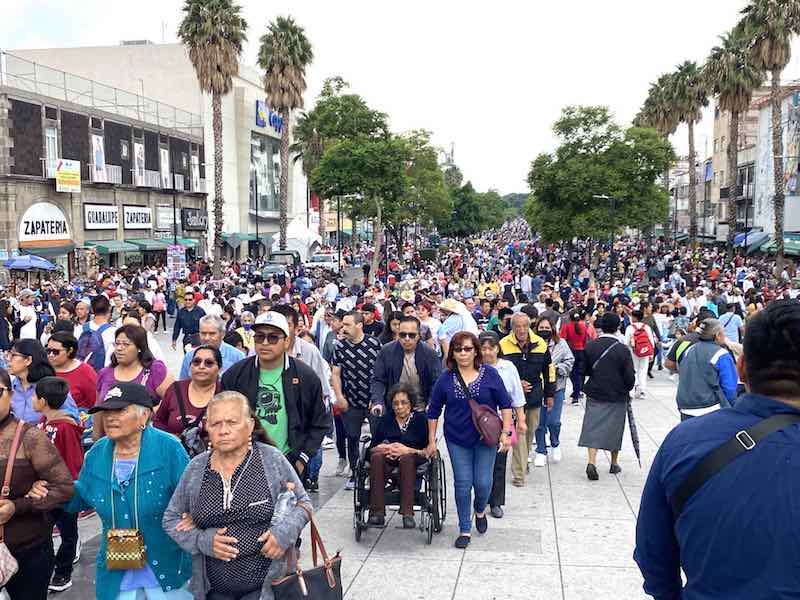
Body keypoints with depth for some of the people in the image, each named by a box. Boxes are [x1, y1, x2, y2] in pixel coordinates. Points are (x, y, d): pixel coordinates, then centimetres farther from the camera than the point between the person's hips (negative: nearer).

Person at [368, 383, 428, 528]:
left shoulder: (420, 419, 2)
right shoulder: (385, 419, 9)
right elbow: (372, 448, 8)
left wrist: (407, 450, -17)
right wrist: (384, 448, -13)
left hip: (413, 459, -2)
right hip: (388, 461, 2)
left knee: (406, 458, -36)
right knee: (377, 457, -31)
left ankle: (407, 513, -38)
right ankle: (377, 512, -34)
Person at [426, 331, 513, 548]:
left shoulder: (489, 374, -4)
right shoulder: (445, 379, -1)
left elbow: (505, 405, -1)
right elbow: (433, 412, 6)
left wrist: (505, 433, -7)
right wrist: (432, 440, 4)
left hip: (485, 439, -1)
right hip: (458, 440, 1)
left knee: (483, 482, -1)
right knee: (462, 484, 1)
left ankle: (480, 511, 33)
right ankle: (464, 530, 16)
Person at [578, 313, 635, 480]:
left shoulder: (590, 346, -6)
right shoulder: (623, 350, -13)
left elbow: (584, 370, 5)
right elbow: (630, 377, -11)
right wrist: (626, 390, 8)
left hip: (595, 394, 1)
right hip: (617, 397, -1)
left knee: (593, 428, 2)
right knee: (615, 429, 14)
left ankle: (592, 462, -14)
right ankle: (614, 464, 26)